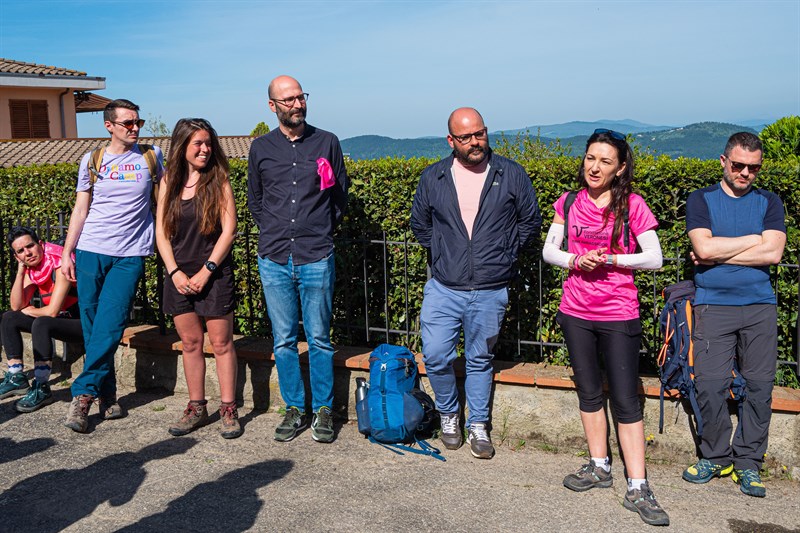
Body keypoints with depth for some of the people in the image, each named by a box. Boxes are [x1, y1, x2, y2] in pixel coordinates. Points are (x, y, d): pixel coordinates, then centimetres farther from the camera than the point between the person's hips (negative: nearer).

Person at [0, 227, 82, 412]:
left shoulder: (59, 263, -23)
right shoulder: (31, 269, 3)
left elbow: (52, 311, -26)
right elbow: (17, 306, -3)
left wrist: (31, 311, -5)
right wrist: (20, 271, -9)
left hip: (84, 322, -9)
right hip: (63, 319, 9)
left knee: (41, 324, -33)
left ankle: (41, 388, -26)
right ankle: (16, 378, 6)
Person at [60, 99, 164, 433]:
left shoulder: (151, 156, 6)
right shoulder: (92, 161, 9)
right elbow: (80, 209, 11)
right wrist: (67, 252, 5)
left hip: (129, 255, -2)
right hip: (90, 252, 2)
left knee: (109, 326, -11)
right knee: (92, 327, 2)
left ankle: (83, 394, -3)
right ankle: (106, 395, 12)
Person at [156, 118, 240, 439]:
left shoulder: (219, 181, -3)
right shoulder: (169, 182, 6)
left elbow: (228, 230, -9)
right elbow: (161, 232, 5)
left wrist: (205, 272, -12)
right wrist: (175, 272, -6)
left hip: (214, 274, -3)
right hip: (179, 275, 3)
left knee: (221, 342, 2)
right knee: (190, 343, 10)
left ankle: (228, 409, 11)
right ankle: (196, 408, 21)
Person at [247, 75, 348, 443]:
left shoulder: (327, 143, 4)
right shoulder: (261, 148, 8)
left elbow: (340, 195, 12)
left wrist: (322, 232, 7)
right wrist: (272, 232, 9)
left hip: (316, 258, -2)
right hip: (274, 260, 2)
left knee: (319, 339, 4)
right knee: (284, 340, 8)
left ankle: (323, 410, 17)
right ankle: (294, 409, 21)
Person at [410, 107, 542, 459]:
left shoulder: (511, 175, -1)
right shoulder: (433, 178, 2)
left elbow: (531, 222, 8)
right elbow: (419, 224, 16)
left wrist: (505, 255, 4)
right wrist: (440, 254, 10)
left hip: (490, 292, -1)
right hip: (443, 288, 1)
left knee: (479, 361, 11)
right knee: (435, 357, -4)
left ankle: (478, 426, 27)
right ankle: (448, 414, 22)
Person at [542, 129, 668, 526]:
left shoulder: (632, 204, -5)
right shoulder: (570, 203, 4)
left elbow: (654, 258, -6)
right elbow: (549, 250, 7)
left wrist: (610, 259, -18)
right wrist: (575, 261, -13)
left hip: (619, 315, -4)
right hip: (576, 312, 4)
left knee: (626, 400, -2)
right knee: (588, 392, 14)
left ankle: (637, 489, 5)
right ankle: (599, 467, 30)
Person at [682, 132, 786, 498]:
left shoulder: (769, 203, 11)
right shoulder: (701, 200, 7)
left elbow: (773, 253, -5)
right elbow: (703, 248, -10)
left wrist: (718, 254, -8)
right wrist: (754, 239, -3)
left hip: (760, 306, 2)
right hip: (713, 306, -1)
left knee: (759, 385, 2)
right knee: (710, 384, -4)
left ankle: (748, 462, 15)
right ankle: (715, 457, 14)